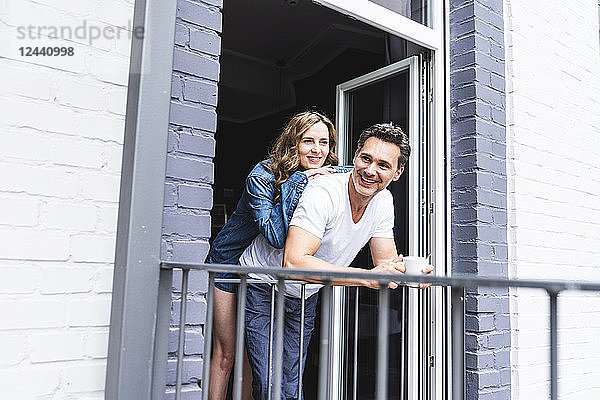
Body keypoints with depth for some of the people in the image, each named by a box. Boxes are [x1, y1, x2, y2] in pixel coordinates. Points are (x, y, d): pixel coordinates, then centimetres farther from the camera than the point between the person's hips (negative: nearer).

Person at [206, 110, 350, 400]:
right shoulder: (263, 176, -26)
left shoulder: (329, 179, -8)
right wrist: (298, 181, -36)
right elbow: (276, 236, -36)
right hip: (228, 264, -4)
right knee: (227, 352, 0)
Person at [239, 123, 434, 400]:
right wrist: (368, 277, -46)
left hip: (305, 297, 6)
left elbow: (386, 262, -4)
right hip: (263, 286, -6)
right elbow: (294, 262, -42)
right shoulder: (323, 192, -32)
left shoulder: (383, 202, -8)